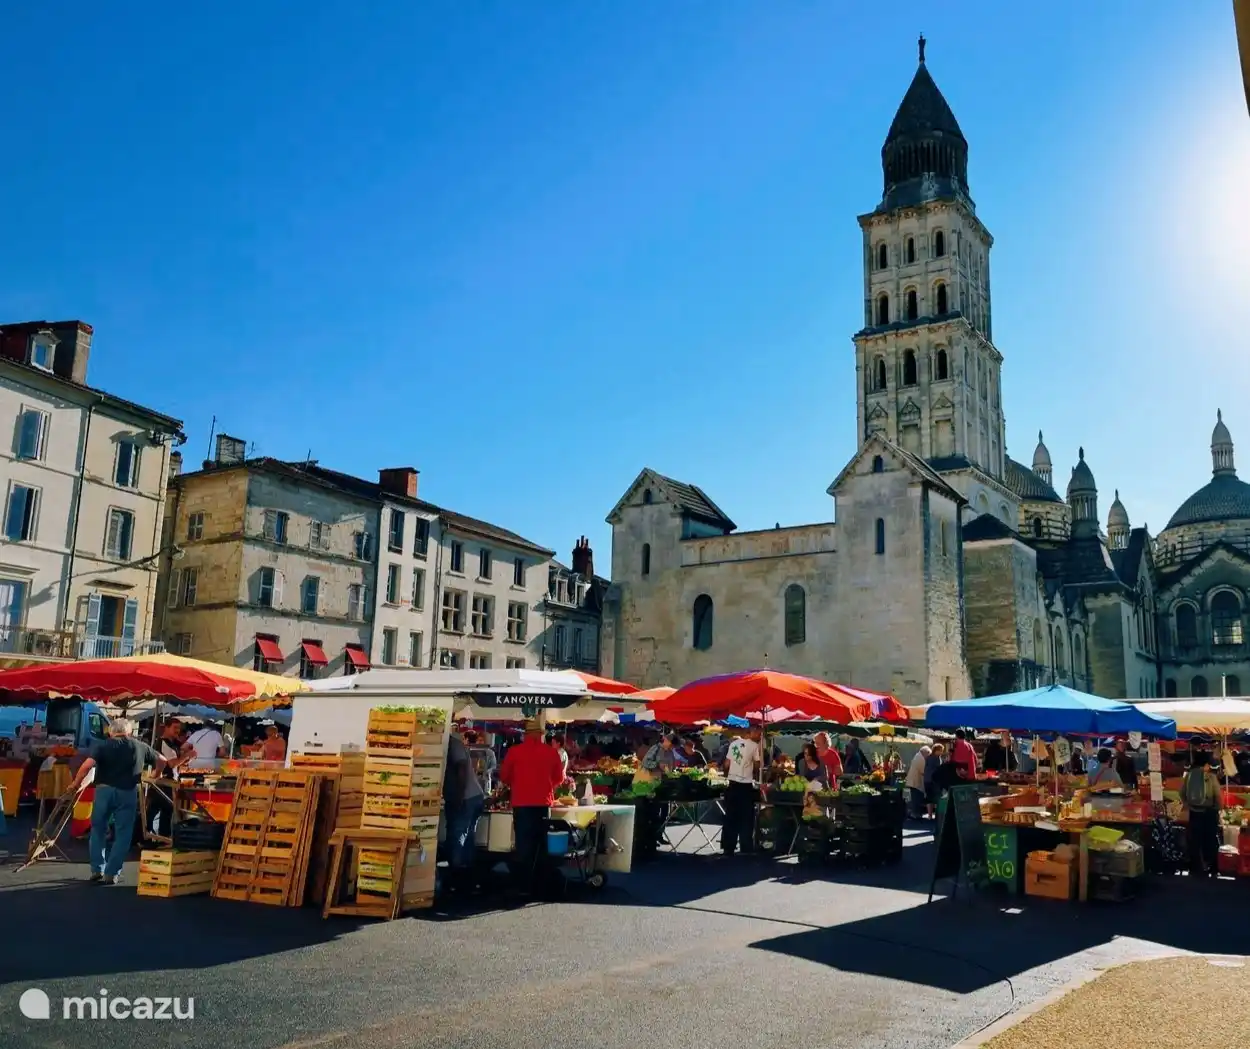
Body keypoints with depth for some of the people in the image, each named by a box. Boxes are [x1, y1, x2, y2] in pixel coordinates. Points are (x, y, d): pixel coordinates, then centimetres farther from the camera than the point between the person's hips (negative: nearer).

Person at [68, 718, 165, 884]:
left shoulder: (102, 745, 2)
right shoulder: (140, 746, 9)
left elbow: (87, 765, -14)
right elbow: (162, 761, 17)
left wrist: (75, 784, -2)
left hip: (104, 790, 0)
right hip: (127, 793, 0)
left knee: (98, 830, 18)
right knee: (123, 834, 7)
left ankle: (97, 870, 18)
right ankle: (111, 874, 5)